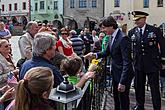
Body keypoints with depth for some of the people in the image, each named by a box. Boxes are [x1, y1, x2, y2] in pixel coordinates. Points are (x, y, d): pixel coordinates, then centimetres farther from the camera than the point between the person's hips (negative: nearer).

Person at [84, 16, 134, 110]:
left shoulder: (123, 38, -25)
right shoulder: (112, 37, 3)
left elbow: (127, 61, -27)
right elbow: (107, 52, 13)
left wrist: (122, 82, -29)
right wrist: (95, 55, -6)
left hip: (123, 74, -9)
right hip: (115, 72, 9)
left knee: (123, 100, 6)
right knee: (116, 98, 24)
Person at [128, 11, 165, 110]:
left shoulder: (155, 30, -5)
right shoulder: (131, 32, 2)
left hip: (152, 64, -3)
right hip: (138, 64, 3)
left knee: (155, 88, 5)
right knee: (138, 87, 13)